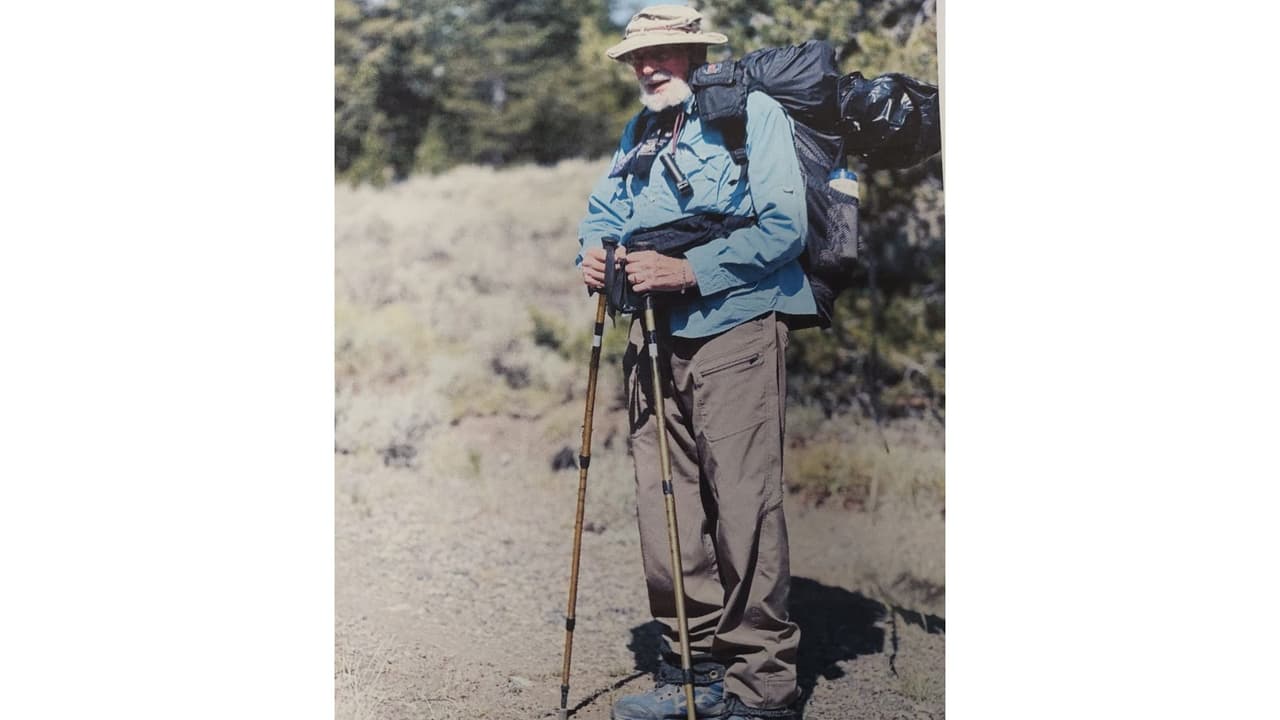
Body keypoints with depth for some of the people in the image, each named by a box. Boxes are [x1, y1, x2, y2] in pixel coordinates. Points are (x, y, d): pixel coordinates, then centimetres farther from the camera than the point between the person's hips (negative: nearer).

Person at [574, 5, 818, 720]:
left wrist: (691, 271, -17)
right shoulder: (640, 133, 22)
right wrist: (595, 252, 2)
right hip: (656, 336, 7)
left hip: (737, 327, -7)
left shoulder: (753, 113, -1)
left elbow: (782, 226, -11)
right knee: (664, 507, 5)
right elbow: (603, 209, 26)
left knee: (743, 507, -8)